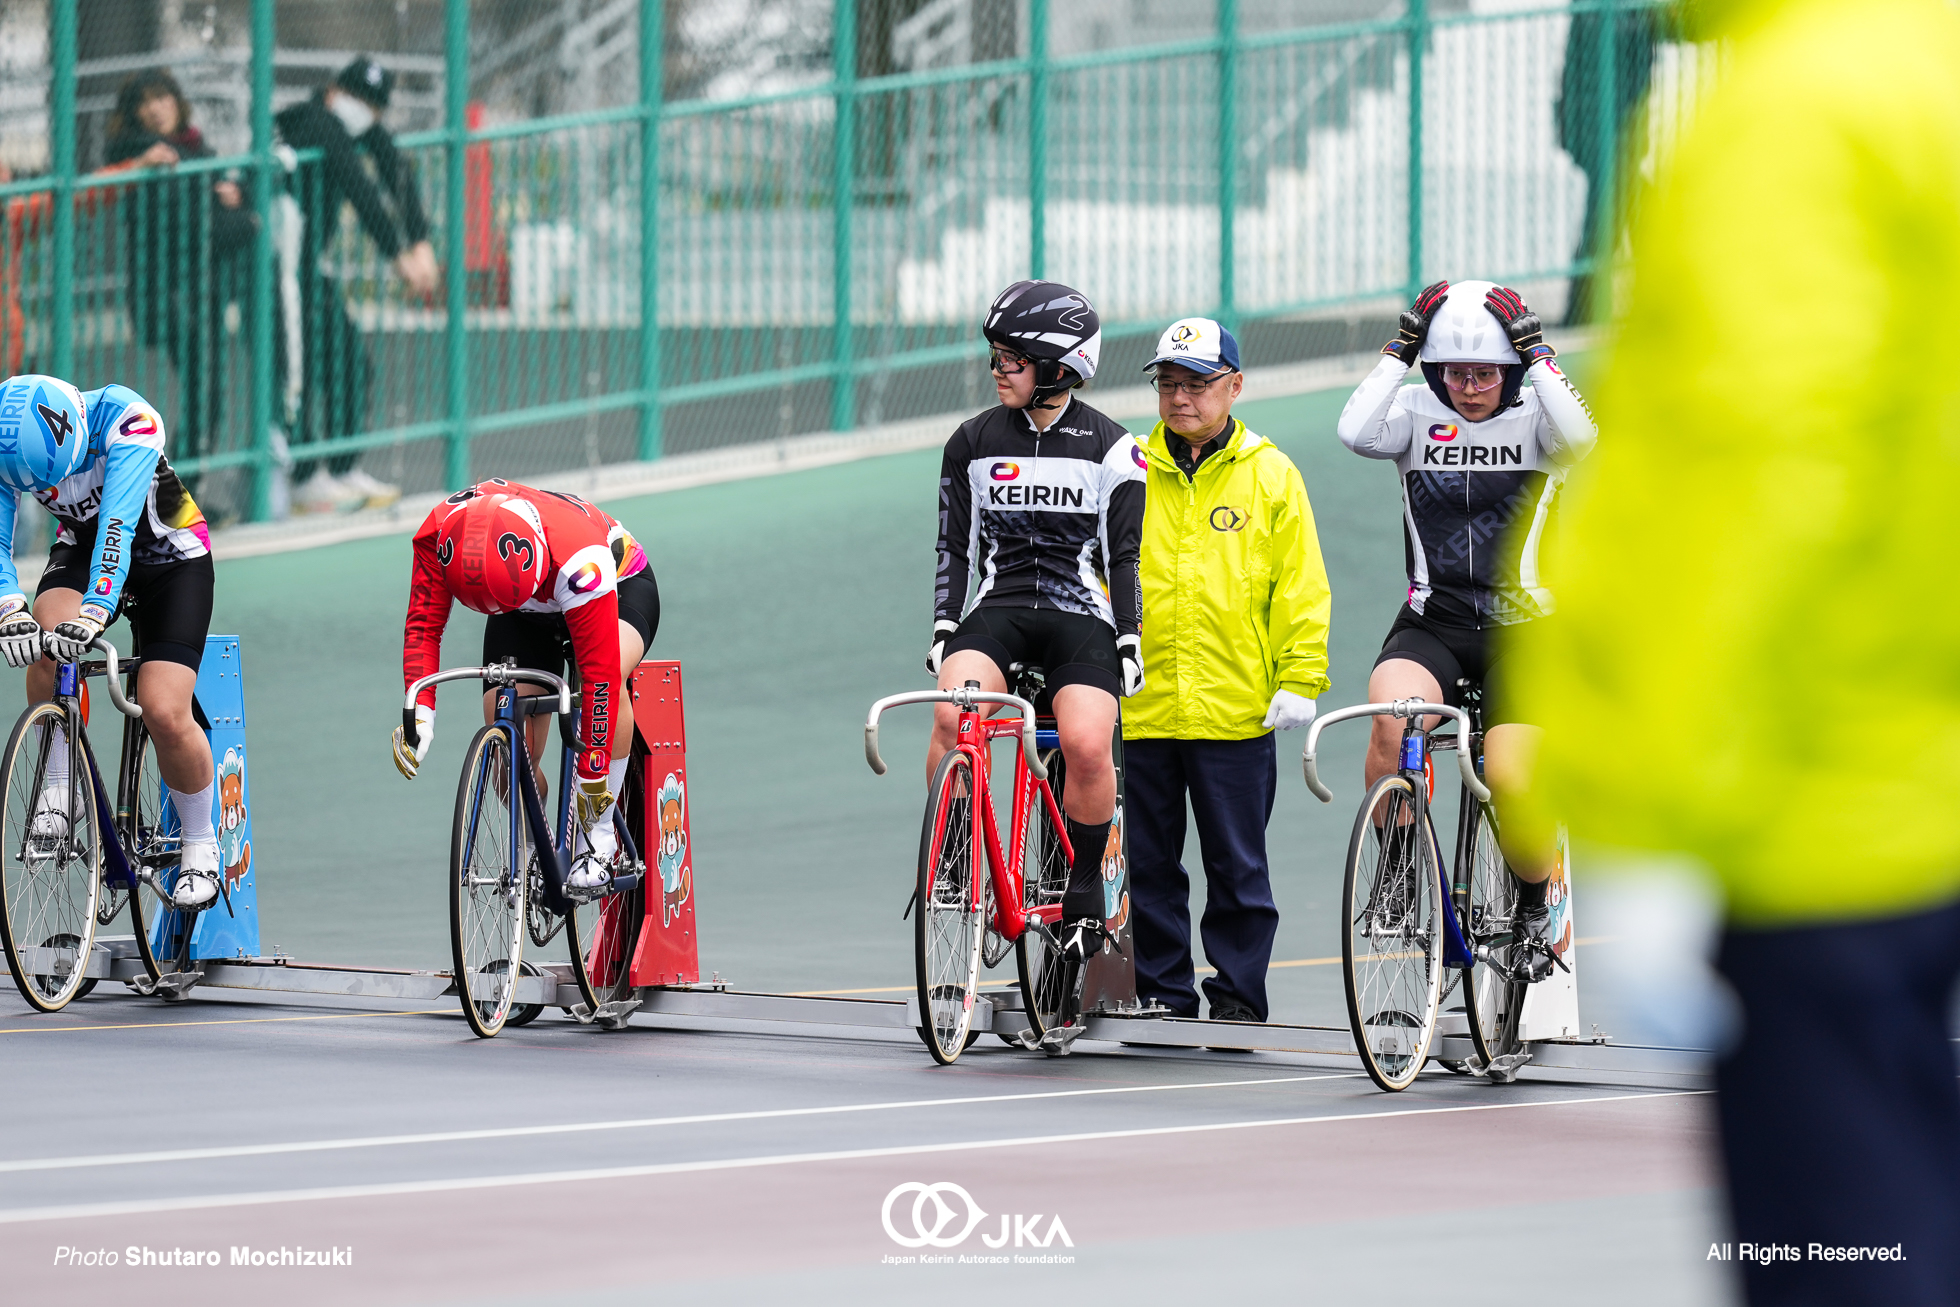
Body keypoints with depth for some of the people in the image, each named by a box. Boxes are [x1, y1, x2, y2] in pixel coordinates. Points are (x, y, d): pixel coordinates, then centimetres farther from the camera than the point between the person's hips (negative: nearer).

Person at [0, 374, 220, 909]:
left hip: (171, 560, -3)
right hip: (83, 549, 3)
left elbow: (119, 518, -45)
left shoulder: (125, 418, -34)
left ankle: (201, 846, 6)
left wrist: (96, 610, -58)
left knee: (164, 714, -18)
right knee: (46, 631, -31)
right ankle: (59, 788, -15)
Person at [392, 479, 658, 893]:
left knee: (607, 675, -37)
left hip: (622, 587, -4)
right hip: (529, 618, 4)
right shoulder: (441, 534, -32)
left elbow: (600, 672, -39)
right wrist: (417, 712, -34)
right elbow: (423, 623, -22)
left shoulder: (579, 562, -44)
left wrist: (594, 774, -36)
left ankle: (601, 842, -25)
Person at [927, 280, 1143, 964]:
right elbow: (956, 547, 12)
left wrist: (1130, 639, -5)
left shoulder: (1110, 449, 2)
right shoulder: (974, 443, 9)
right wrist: (944, 627, 2)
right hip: (997, 607, 2)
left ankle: (1084, 894, -6)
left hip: (1079, 613, -2)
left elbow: (1127, 554, 3)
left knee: (1087, 745, -26)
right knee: (953, 715, -29)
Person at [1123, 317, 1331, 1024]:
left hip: (1236, 709, -2)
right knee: (1148, 865, 6)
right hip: (1140, 706, 2)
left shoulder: (1271, 476, 4)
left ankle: (1237, 994, 11)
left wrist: (1299, 681, -3)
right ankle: (1162, 992, 15)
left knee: (1237, 866, 2)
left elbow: (1301, 588, 4)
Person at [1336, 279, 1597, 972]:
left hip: (1522, 628, -1)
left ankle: (1536, 900, 14)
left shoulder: (1534, 416, 0)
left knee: (1511, 784, -18)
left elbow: (1580, 437, -24)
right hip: (1433, 623, 1)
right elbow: (1357, 433, -18)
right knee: (1391, 721, -31)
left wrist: (1537, 354, -16)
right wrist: (1397, 353, -12)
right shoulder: (1419, 412, 3)